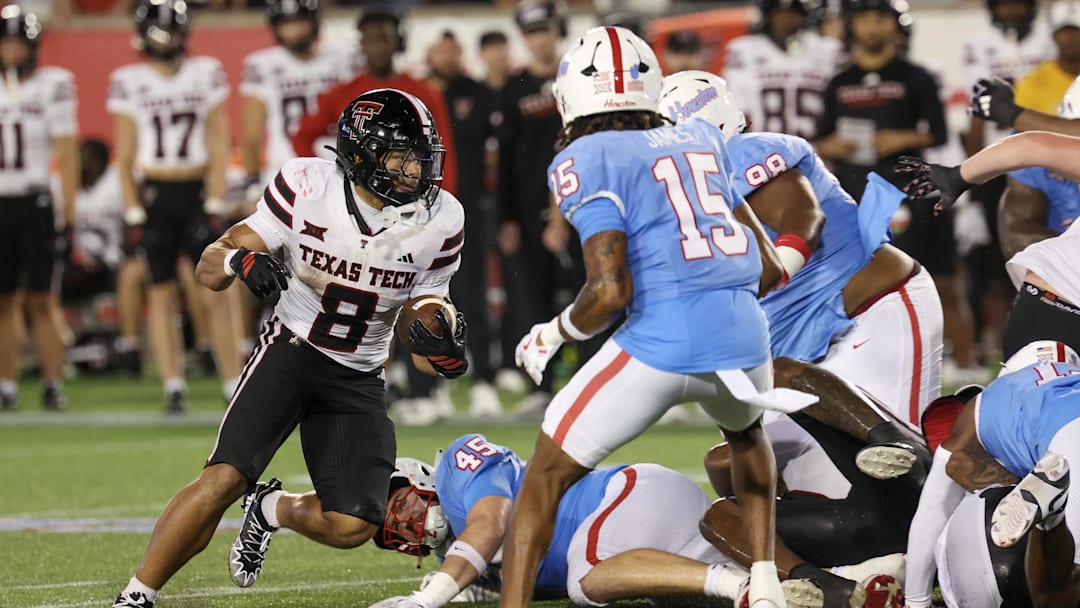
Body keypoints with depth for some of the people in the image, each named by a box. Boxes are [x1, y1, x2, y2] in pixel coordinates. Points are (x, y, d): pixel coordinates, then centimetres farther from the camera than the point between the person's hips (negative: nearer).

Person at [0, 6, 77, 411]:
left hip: (36, 203, -3)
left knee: (41, 301, -3)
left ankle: (52, 384, 2)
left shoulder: (52, 86, -2)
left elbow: (67, 157, -2)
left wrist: (68, 217, -7)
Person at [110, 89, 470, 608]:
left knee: (352, 526, -9)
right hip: (290, 350, -3)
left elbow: (423, 334, 3)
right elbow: (209, 269, -9)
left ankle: (270, 509, 24)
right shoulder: (307, 186, -14)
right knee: (224, 479, -22)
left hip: (359, 380, 3)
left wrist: (440, 350, -21)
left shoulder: (438, 222, -8)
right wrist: (239, 260, -33)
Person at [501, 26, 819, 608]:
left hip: (661, 343, -5)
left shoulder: (587, 162, -2)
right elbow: (768, 269, 18)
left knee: (545, 476, 9)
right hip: (744, 338, 6)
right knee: (745, 429, 39)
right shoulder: (700, 142, 17)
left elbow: (611, 290, -12)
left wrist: (554, 334, 6)